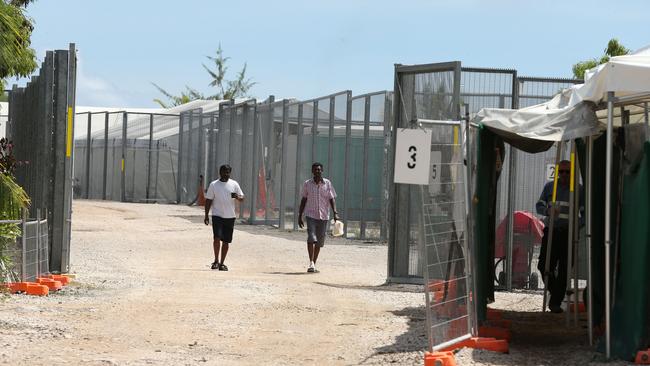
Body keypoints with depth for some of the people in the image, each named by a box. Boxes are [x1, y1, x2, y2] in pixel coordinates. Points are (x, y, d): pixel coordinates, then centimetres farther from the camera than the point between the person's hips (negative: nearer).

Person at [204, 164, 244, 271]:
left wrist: (237, 197, -16)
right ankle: (216, 261, -4)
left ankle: (222, 263, 15)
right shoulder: (213, 185, 2)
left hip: (230, 217, 2)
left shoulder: (234, 184, 6)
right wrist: (206, 216, -1)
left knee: (226, 241, 5)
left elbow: (242, 198, 8)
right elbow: (208, 200, 4)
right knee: (217, 238, -16)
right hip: (217, 215, -2)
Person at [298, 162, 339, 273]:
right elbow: (303, 200, 10)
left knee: (319, 242, 6)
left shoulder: (327, 184, 4)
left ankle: (314, 265, 16)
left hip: (323, 216, 1)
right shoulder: (307, 184, 4)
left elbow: (331, 199, 3)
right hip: (311, 215, -1)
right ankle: (311, 263, -19)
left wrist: (335, 213, -11)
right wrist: (300, 216, 9)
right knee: (311, 238, -18)